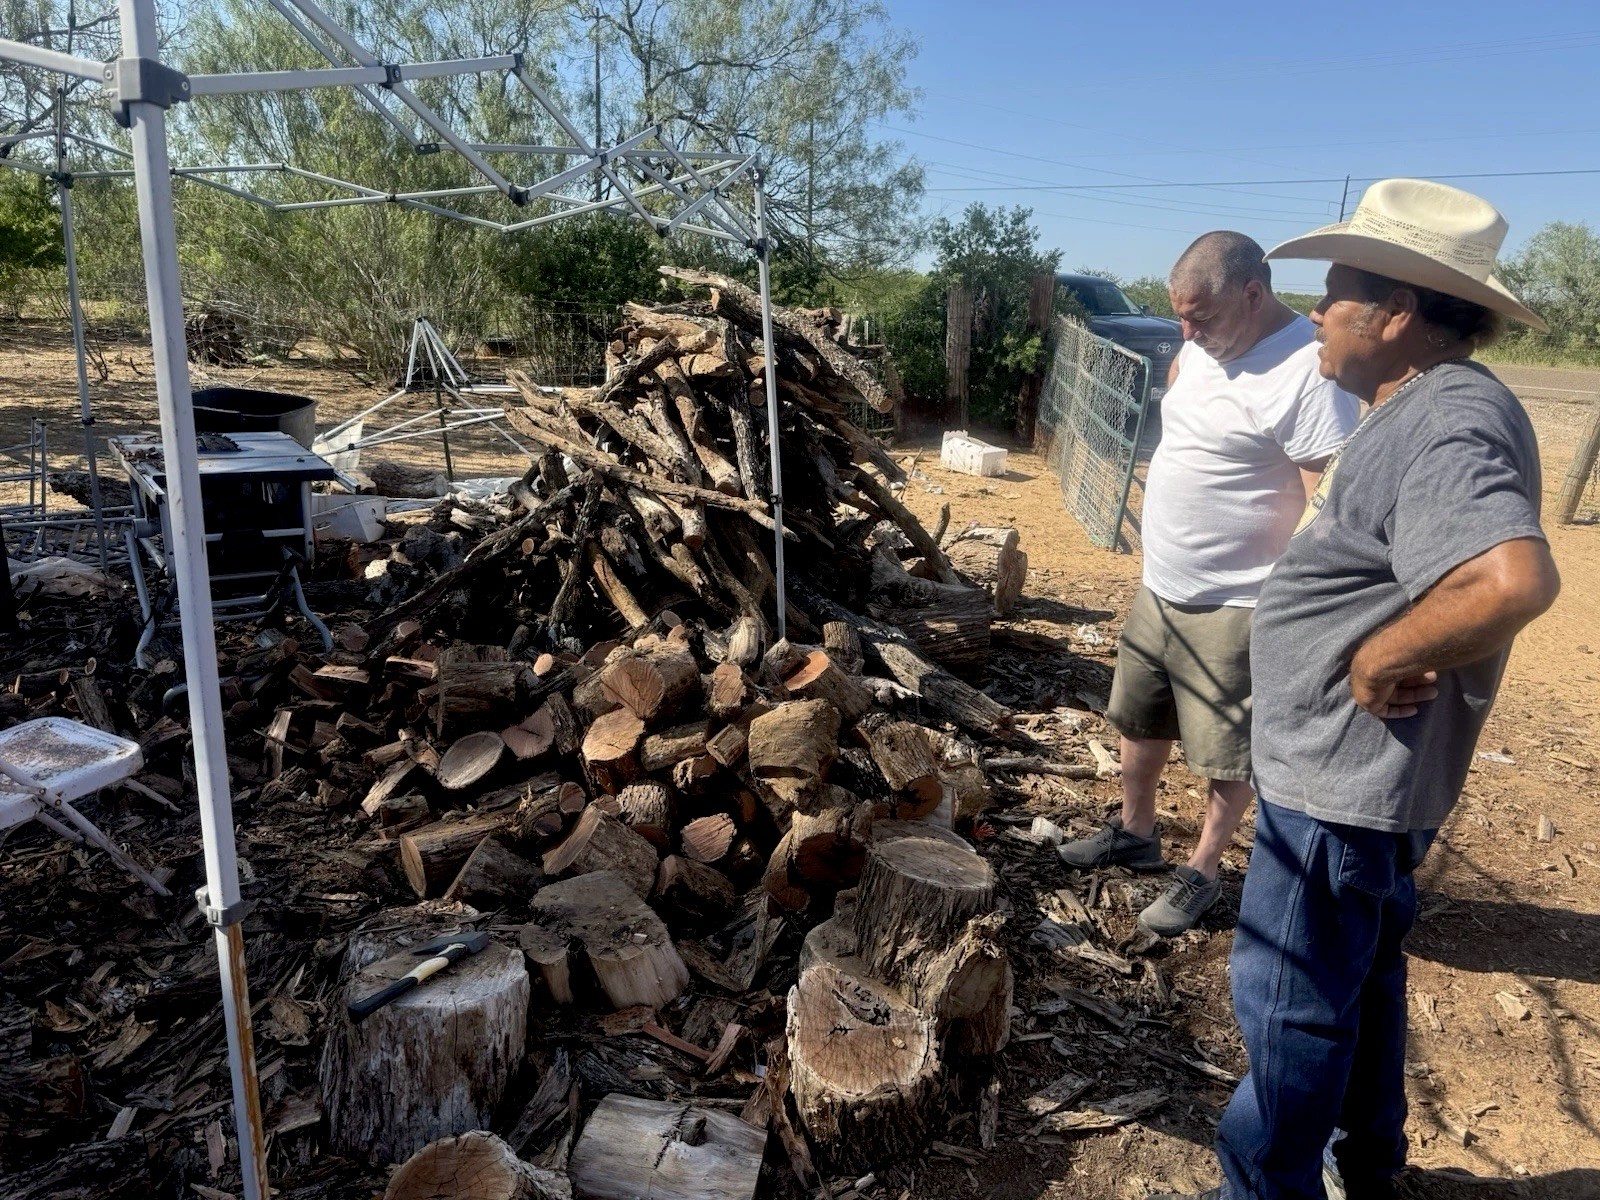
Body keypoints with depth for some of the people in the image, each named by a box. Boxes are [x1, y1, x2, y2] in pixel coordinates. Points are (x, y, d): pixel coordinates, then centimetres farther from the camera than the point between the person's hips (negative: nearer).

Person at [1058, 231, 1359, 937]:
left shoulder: (1309, 373, -22)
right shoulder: (1201, 349, 3)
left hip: (1233, 607, -8)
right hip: (1159, 587, 9)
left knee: (1226, 755, 9)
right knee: (1139, 720, 22)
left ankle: (1203, 873, 29)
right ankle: (1136, 833, 42)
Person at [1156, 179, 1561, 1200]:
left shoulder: (1449, 427, -25)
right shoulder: (1426, 409, 9)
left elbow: (1515, 579, -41)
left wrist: (1381, 660, -28)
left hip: (1344, 782, -11)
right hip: (1365, 774, 11)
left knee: (1289, 1000, 6)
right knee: (1363, 972, 26)